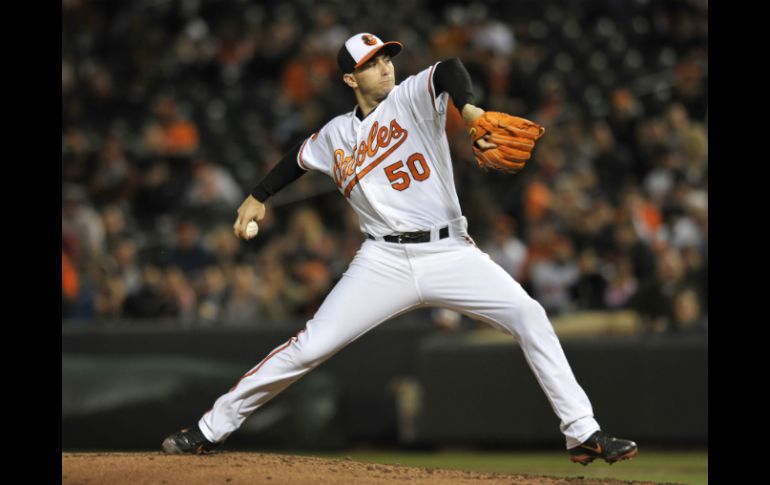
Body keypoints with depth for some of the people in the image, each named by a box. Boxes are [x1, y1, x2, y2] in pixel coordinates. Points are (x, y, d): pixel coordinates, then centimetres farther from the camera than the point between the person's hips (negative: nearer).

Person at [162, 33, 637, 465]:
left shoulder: (411, 98, 0)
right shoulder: (336, 135, 11)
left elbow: (449, 70, -24)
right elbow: (299, 159, 34)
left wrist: (469, 111, -44)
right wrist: (259, 196, 32)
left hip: (451, 252, -1)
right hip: (385, 263, 2)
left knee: (528, 315, -19)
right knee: (309, 347, -7)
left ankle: (583, 433, -15)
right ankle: (212, 429, 5)